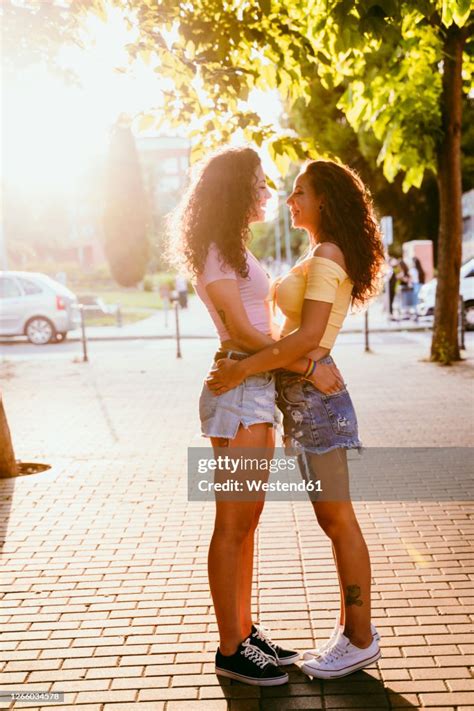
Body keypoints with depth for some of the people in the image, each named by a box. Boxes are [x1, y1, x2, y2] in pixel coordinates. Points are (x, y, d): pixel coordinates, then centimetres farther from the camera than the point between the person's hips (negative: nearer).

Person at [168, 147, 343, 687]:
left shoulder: (234, 250, 19)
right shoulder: (216, 252, -10)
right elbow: (242, 332, -16)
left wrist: (312, 358, 15)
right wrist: (307, 366, -14)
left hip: (257, 390, 10)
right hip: (238, 391, -10)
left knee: (246, 522, 13)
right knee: (233, 525, -2)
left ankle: (245, 633, 23)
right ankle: (231, 650, 8)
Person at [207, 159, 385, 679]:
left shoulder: (327, 257, -13)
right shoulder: (321, 257, 17)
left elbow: (308, 335, -24)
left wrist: (242, 369, -22)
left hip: (313, 395, -10)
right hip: (305, 397, 10)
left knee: (338, 520, -1)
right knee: (333, 520, 14)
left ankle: (361, 640, 12)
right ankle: (351, 629, 25)